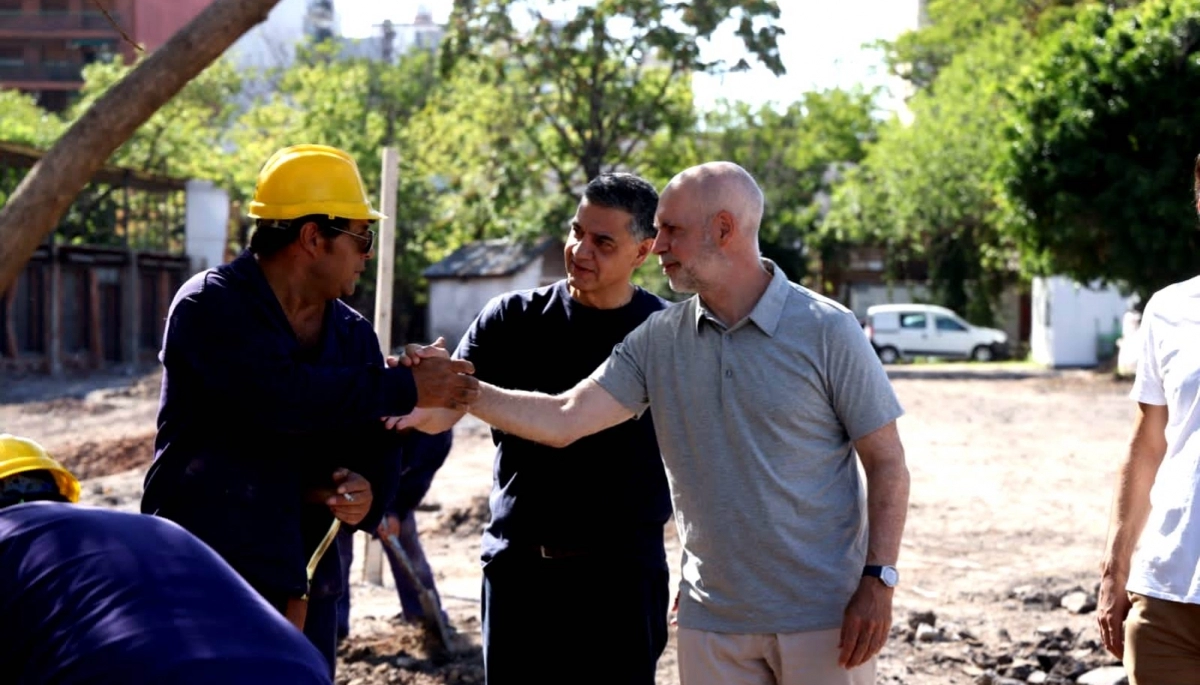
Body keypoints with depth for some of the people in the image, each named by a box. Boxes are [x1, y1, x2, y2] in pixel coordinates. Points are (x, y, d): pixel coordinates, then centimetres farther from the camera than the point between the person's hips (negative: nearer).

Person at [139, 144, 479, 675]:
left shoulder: (353, 334, 11)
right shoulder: (210, 305, -11)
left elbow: (375, 444, 10)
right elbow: (281, 396, -26)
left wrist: (367, 488, -14)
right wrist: (404, 389, -21)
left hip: (306, 585, 6)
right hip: (204, 581, -6)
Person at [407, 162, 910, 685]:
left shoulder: (827, 331, -7)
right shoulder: (657, 339, 3)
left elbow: (886, 462, -5)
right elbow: (563, 419, -3)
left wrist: (878, 580, -13)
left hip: (823, 618, -3)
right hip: (711, 619, 4)